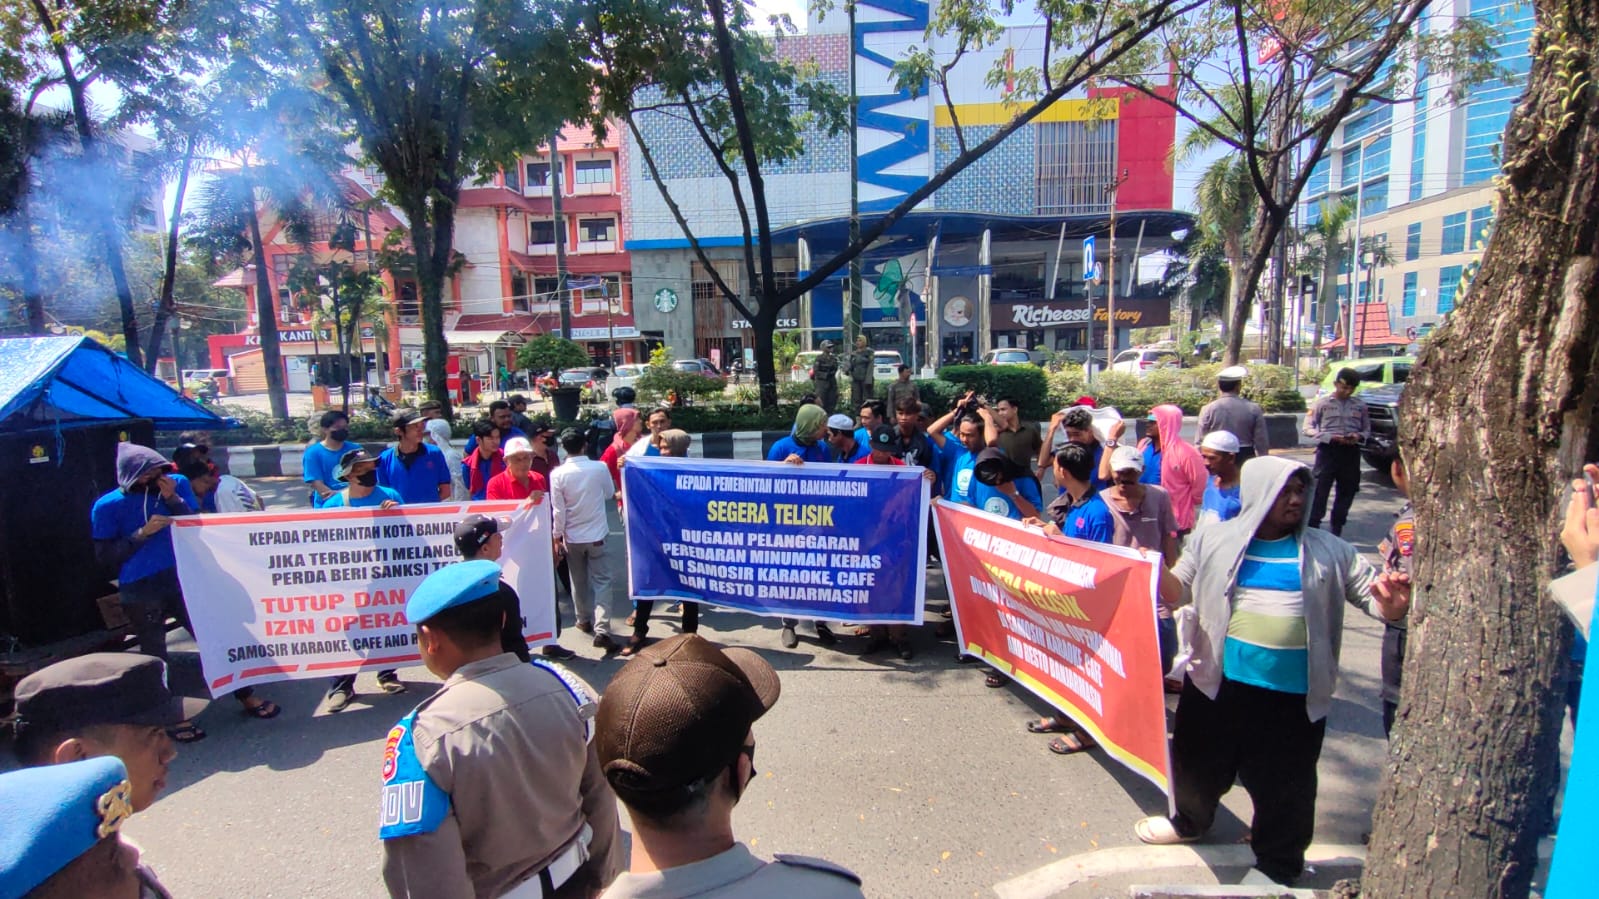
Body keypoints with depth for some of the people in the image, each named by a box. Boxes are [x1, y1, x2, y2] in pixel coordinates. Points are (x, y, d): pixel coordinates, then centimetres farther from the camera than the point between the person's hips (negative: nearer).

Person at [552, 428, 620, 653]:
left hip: (572, 537, 1)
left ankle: (584, 620, 34)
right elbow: (610, 494, 6)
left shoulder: (558, 474, -12)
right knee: (602, 581, 1)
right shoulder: (600, 467, -11)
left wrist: (557, 537, 2)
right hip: (597, 535, -1)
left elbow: (558, 510, -9)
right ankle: (601, 629, -9)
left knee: (579, 581, 19)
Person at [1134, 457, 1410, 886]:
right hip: (1220, 682, 1)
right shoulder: (1214, 540, 1)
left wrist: (1392, 605, -19)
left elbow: (1373, 596, 4)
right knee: (1199, 761, 19)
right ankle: (1189, 821, 47)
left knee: (1284, 785, 14)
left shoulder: (1328, 550, 3)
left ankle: (1278, 864, 38)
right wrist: (1157, 570, -16)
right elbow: (1177, 592, 5)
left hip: (1293, 695, 0)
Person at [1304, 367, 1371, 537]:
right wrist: (1331, 437, -15)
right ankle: (1313, 527, -1)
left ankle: (1336, 529, 22)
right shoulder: (1323, 403, -1)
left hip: (1351, 453, 4)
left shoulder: (1360, 405, 7)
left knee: (1347, 491, 10)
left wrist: (1359, 436, -9)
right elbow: (1308, 429, -3)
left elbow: (1367, 430, 14)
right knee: (1320, 491, -6)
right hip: (1328, 451, -4)